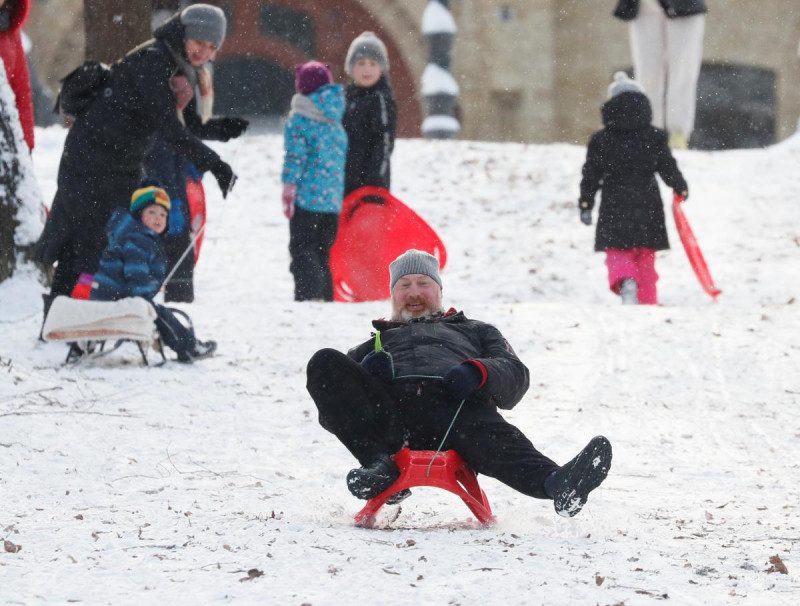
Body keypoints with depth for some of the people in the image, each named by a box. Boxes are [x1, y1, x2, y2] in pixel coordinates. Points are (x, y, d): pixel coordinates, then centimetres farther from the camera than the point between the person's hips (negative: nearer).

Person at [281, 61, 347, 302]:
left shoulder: (299, 119, -7)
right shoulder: (336, 121, 13)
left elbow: (294, 157, -13)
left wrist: (288, 190, -12)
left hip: (307, 196, -6)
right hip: (333, 199, 6)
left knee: (302, 248, -6)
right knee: (323, 251, 15)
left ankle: (308, 294, -19)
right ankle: (326, 296, 16)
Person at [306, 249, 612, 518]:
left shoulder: (475, 331, 40)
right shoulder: (377, 344, 42)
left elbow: (515, 375, 19)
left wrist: (478, 372, -6)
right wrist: (366, 372, 0)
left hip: (457, 406, -1)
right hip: (389, 410, 1)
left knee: (495, 439, -38)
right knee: (324, 363, -27)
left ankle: (555, 482, -70)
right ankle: (378, 463, -39)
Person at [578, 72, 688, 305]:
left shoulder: (601, 140, -1)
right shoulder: (654, 138, -1)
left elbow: (591, 175, 3)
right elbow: (669, 169, 4)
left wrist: (585, 205, 13)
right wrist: (681, 188, 23)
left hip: (614, 206, -1)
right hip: (647, 205, 1)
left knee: (617, 254, 1)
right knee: (645, 257, 13)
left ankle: (625, 282, -31)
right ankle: (647, 302, 13)